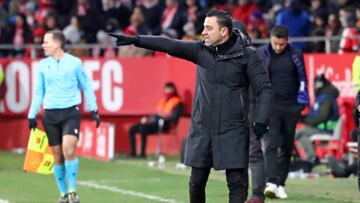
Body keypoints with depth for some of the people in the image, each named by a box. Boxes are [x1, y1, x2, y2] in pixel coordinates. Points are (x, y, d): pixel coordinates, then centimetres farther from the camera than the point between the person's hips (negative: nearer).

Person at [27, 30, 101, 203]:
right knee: (58, 156, 4)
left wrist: (93, 109, 2)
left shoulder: (74, 63, -1)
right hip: (50, 114, 3)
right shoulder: (43, 65, 7)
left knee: (68, 150, -20)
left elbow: (86, 86, 6)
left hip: (71, 112, -3)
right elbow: (38, 92, 14)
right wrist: (32, 115, 11)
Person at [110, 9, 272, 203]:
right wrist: (135, 40, -12)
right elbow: (170, 45, -2)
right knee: (197, 181, 7)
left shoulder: (246, 54, -6)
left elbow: (264, 88, -6)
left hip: (233, 132, -4)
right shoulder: (201, 49, 4)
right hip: (201, 129, 4)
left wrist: (260, 121, -16)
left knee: (237, 183, -6)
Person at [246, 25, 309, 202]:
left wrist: (302, 99, 4)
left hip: (291, 107, 2)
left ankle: (280, 184, 13)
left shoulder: (296, 54, 5)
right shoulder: (261, 54, 0)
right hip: (270, 106, -2)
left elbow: (302, 78, 12)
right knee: (270, 144, -15)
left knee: (286, 146, 6)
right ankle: (271, 183, -24)